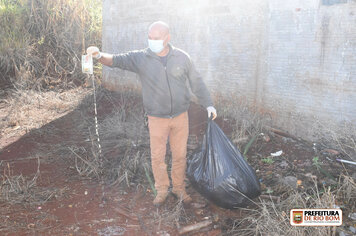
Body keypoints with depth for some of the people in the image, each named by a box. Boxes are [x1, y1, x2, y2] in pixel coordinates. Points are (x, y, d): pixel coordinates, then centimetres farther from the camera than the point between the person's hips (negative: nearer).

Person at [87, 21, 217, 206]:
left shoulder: (182, 57, -3)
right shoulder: (141, 58, -7)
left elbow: (196, 83, 4)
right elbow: (116, 60, -18)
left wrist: (208, 104, 5)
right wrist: (99, 55, -38)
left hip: (180, 116, 1)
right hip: (157, 119, -1)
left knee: (179, 155, 12)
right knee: (157, 157, 7)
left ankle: (179, 188, 33)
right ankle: (162, 190, 29)